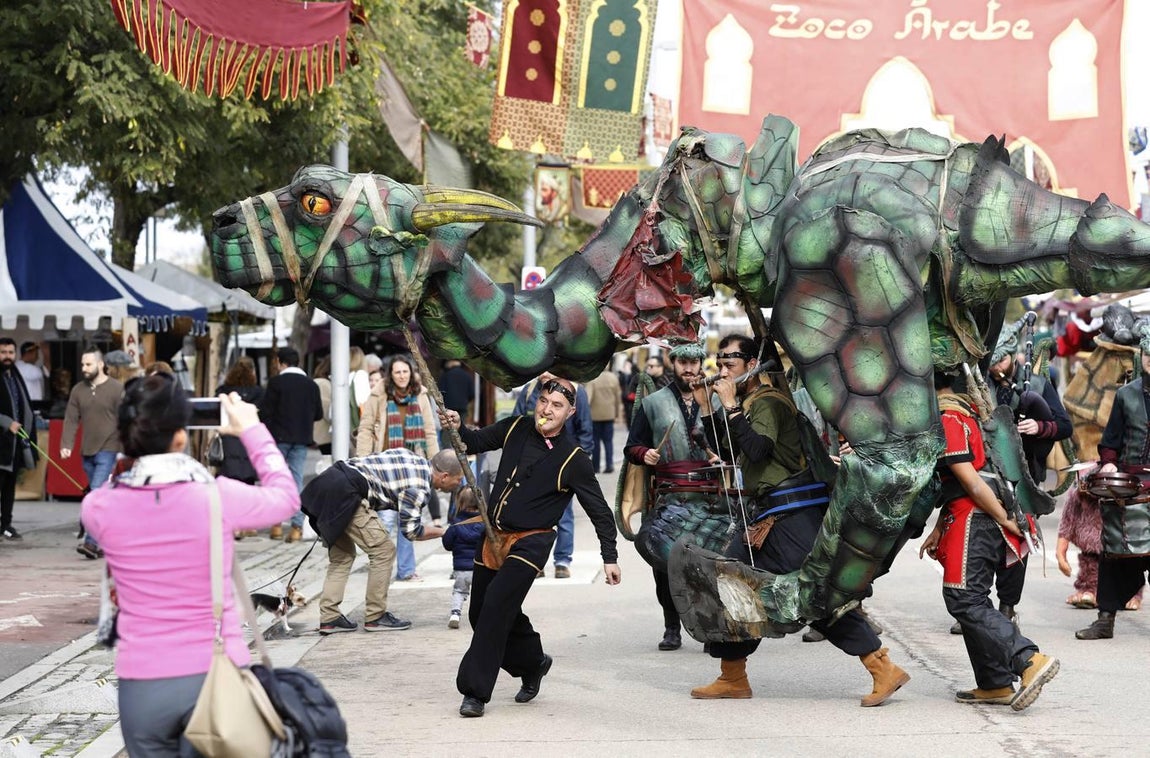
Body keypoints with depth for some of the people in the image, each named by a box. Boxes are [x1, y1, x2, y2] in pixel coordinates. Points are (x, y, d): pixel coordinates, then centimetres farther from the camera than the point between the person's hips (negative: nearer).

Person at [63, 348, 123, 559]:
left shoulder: (116, 389, -5)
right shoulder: (78, 390, 9)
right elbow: (71, 419, 6)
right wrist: (66, 445, -6)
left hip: (108, 452, -6)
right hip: (87, 452, 6)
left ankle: (91, 542, -18)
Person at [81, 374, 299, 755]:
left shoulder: (99, 508, -5)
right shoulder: (217, 497, -10)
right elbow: (285, 495, 10)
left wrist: (139, 437, 17)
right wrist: (252, 431, 20)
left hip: (142, 685, 2)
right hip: (217, 676, -2)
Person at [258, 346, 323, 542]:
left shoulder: (276, 382, -8)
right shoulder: (311, 384, 6)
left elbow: (265, 411, -10)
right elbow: (319, 414, 10)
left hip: (279, 437, -4)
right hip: (302, 438, 4)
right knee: (297, 480, 5)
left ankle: (276, 525, 6)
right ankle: (297, 526, 0)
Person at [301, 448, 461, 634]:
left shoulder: (416, 459, 17)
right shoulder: (420, 486, -9)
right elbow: (411, 530, -5)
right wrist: (442, 533, 8)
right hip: (346, 492, -10)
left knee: (342, 555, 17)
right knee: (383, 551, -2)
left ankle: (329, 618, 14)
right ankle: (375, 616, 5)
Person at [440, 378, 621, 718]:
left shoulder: (573, 460, -10)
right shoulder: (515, 428, 2)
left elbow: (600, 511, -4)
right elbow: (477, 442, 16)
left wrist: (610, 557, -7)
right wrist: (458, 429, -6)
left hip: (530, 543, -6)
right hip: (494, 537, 6)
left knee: (496, 607, -20)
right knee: (480, 612, 12)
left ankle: (475, 691, -13)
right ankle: (533, 663, 35)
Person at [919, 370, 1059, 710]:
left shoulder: (943, 421, -13)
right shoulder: (965, 410, 19)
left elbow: (970, 480, -19)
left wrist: (1005, 521, -14)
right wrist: (939, 529, 22)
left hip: (973, 522, -10)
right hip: (980, 520, 10)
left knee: (964, 601, -11)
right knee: (971, 600, 13)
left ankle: (1030, 660, -22)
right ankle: (995, 685, 14)